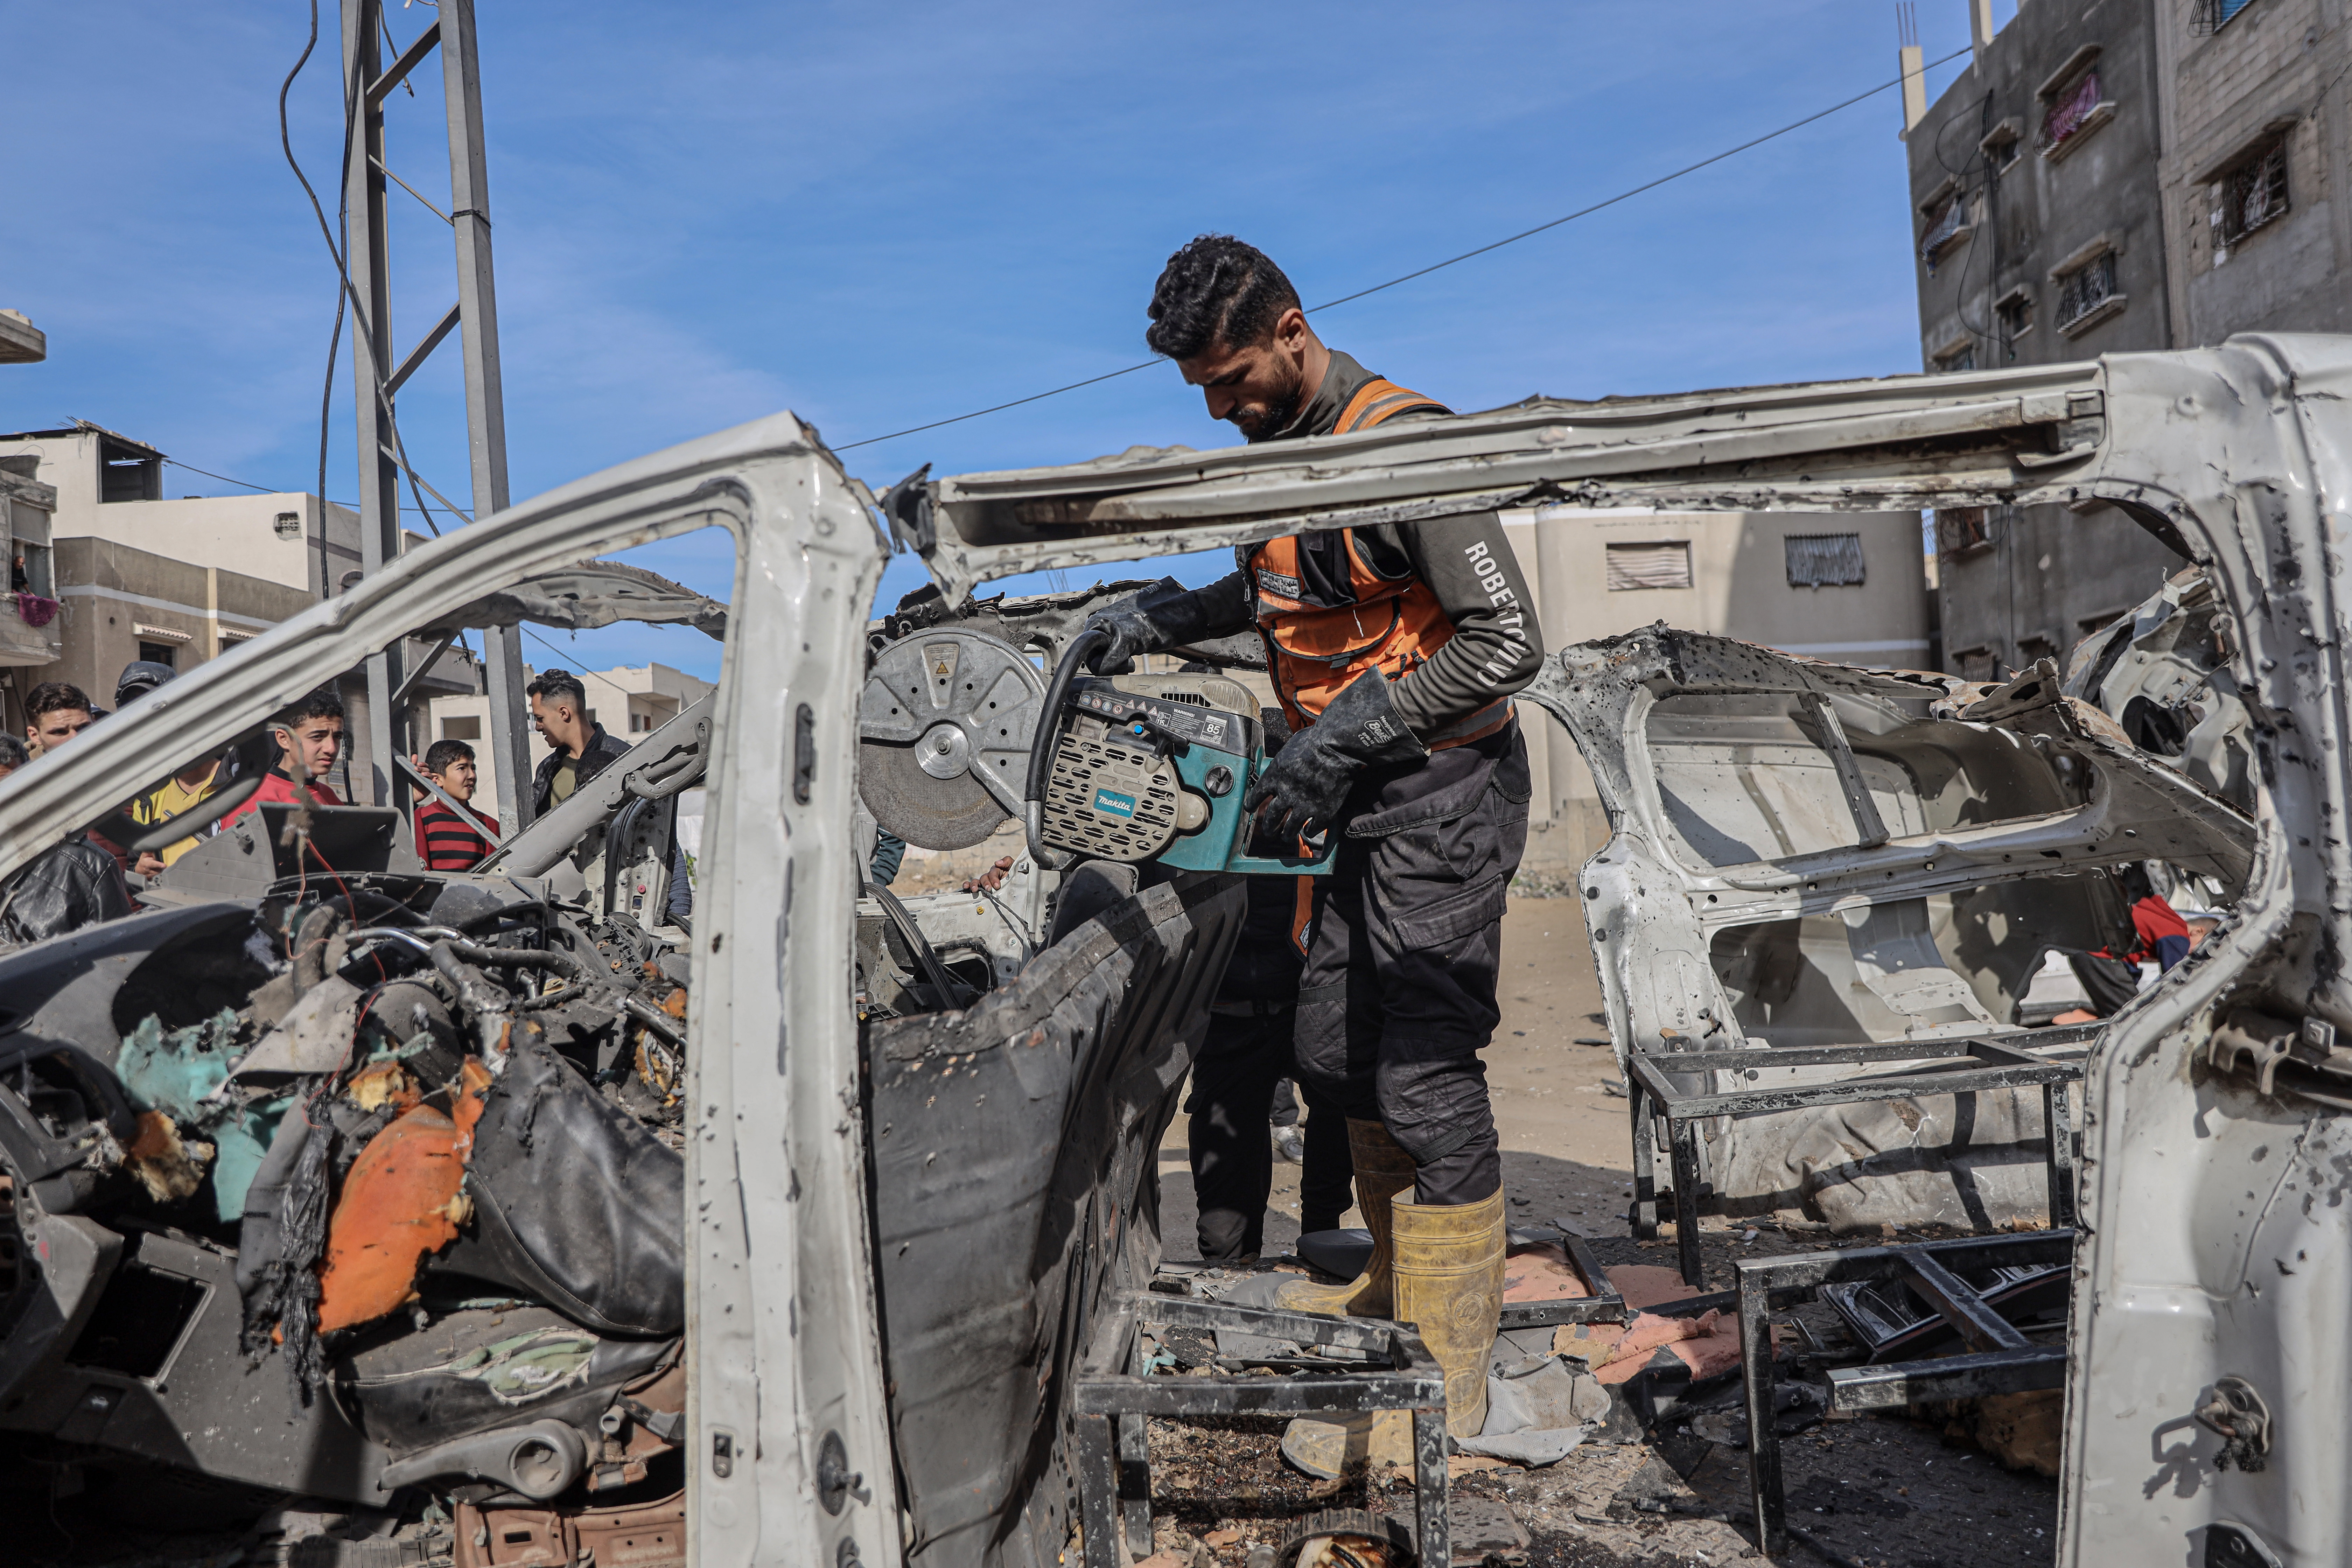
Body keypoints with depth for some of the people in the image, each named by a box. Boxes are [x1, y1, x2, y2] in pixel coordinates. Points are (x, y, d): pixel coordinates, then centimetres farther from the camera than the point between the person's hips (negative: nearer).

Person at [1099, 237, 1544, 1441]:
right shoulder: (1277, 440, 9)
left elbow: (1508, 642, -23)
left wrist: (1345, 735, -23)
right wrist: (1164, 617, 10)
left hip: (1441, 796, -9)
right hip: (1355, 799, 10)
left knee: (1425, 1079, -7)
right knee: (1336, 1053, 15)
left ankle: (1452, 1389, 4)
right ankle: (1395, 1291, 33)